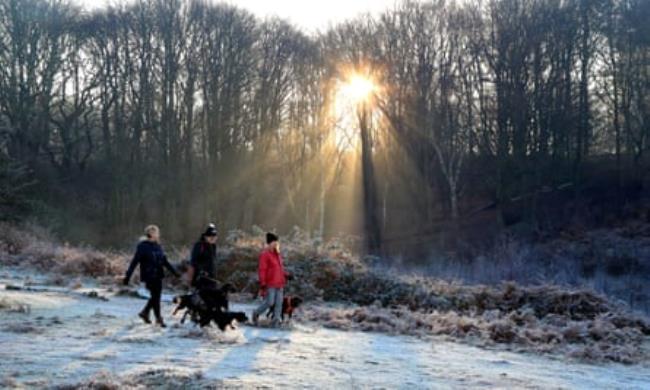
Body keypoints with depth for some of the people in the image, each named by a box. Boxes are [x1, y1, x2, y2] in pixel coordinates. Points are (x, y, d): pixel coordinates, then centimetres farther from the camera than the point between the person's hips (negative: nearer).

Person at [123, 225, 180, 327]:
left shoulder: (157, 246, 10)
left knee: (156, 296, 9)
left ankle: (145, 312, 29)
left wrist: (174, 272, 20)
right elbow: (135, 262, -12)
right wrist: (128, 276, -16)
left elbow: (164, 261, 18)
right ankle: (158, 318, 8)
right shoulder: (143, 246, -10)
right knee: (155, 296, -3)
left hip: (158, 276, 7)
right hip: (149, 276, -7)